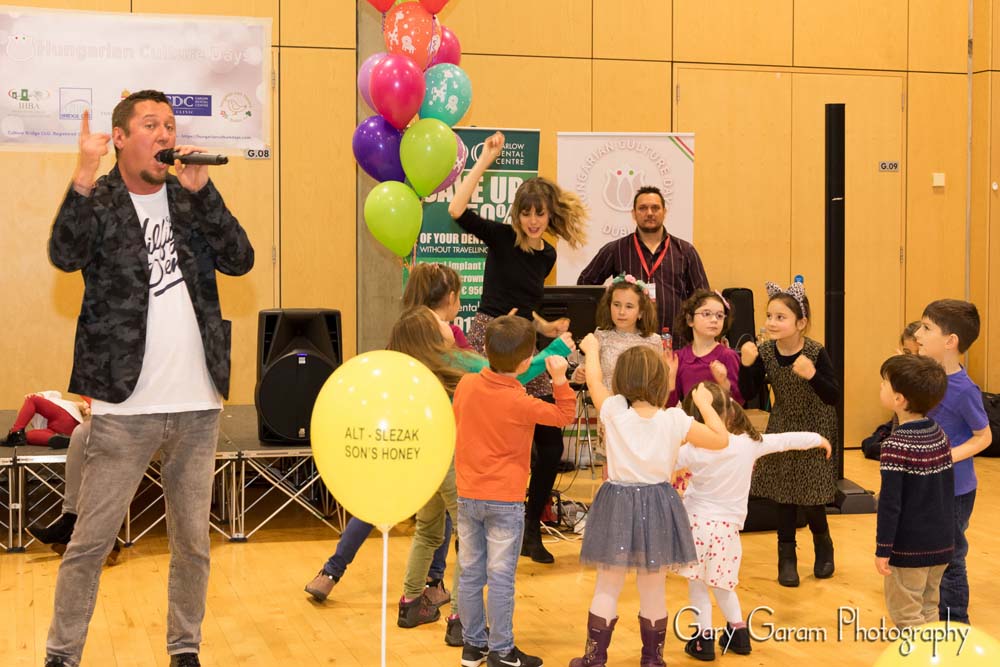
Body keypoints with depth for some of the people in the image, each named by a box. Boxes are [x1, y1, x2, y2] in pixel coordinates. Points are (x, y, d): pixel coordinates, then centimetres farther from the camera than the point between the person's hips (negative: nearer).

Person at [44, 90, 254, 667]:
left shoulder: (191, 201, 11)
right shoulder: (100, 203, 0)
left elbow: (241, 261, -3)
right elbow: (65, 255, -20)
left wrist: (200, 190, -11)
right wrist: (86, 175, -28)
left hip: (198, 407, 4)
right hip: (126, 408, -3)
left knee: (193, 542, 11)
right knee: (90, 542, 1)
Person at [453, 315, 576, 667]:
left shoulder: (466, 384, -4)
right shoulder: (521, 403, -18)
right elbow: (565, 415, -4)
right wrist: (560, 379, -9)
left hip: (467, 496, 5)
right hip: (505, 501, -5)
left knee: (470, 573, 12)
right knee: (500, 578, 2)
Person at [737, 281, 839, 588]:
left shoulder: (816, 353, -22)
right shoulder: (764, 353, -13)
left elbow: (834, 397, -25)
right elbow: (747, 395, -9)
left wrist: (812, 375, -42)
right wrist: (746, 365, -26)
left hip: (814, 432, -3)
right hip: (782, 430, 3)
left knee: (811, 499, 3)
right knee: (784, 495, 6)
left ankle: (823, 545, 31)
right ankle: (786, 556, 20)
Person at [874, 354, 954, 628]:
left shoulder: (896, 446, -21)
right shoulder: (940, 435, 1)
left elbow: (890, 503, -21)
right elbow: (948, 489, 10)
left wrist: (882, 550, -14)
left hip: (908, 548, -7)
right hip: (941, 544, 7)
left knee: (906, 615, 5)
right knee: (928, 610, 19)